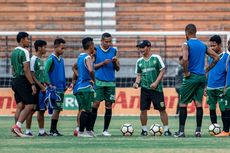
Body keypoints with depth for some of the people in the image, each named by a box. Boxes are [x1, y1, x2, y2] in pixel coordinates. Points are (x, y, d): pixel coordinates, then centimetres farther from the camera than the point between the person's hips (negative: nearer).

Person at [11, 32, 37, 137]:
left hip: (15, 80, 9)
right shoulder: (24, 52, -11)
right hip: (23, 81, -9)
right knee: (30, 105, -8)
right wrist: (32, 84, -19)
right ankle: (17, 126, -17)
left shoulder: (14, 52, 16)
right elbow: (26, 70, -18)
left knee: (20, 106, 9)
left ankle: (17, 128, 5)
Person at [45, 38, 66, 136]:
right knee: (56, 109, -10)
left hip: (61, 89, 8)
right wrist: (50, 85, -16)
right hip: (55, 89, -8)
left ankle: (54, 129, 10)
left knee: (59, 109, 6)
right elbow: (45, 72, -13)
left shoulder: (61, 59, 15)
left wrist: (64, 85, 14)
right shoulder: (51, 59, -9)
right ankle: (52, 130, -6)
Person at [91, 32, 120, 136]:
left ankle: (106, 130, 8)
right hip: (99, 81, -2)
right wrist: (103, 63, -12)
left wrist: (115, 62, -11)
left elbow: (117, 68, 10)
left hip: (110, 82, 2)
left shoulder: (114, 51, 8)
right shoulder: (96, 50, 2)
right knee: (96, 103, -8)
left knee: (109, 105, 1)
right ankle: (91, 128, -2)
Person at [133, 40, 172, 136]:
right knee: (143, 110, -1)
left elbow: (162, 71, -3)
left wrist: (156, 83, -12)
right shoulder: (139, 61, 10)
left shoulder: (156, 58, -2)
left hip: (156, 88, -4)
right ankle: (144, 130, 10)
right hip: (145, 88, 4)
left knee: (162, 109, -3)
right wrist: (137, 83, -2)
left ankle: (166, 130, 4)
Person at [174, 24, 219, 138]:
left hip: (191, 77, -6)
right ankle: (198, 130, 5)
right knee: (198, 103, 8)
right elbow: (216, 58, 12)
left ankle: (181, 131, -1)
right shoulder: (203, 45, 11)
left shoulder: (186, 44, -8)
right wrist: (206, 70, 13)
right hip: (202, 77, 6)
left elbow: (185, 59, -25)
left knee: (183, 103, 1)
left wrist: (186, 72, -12)